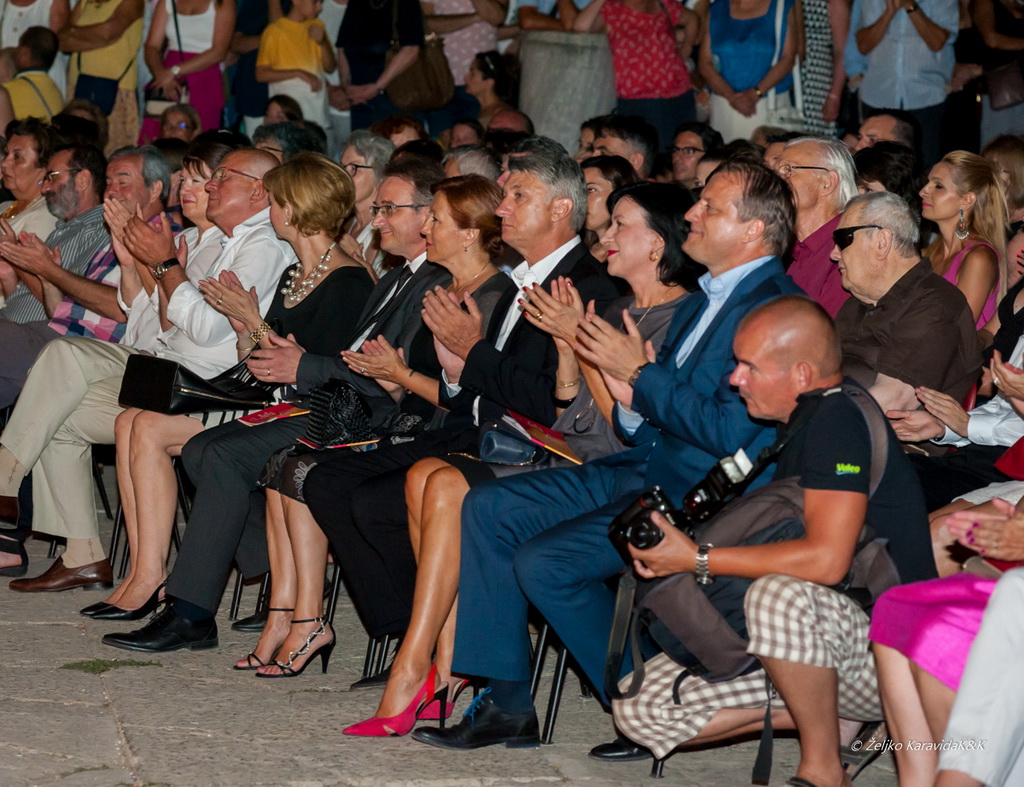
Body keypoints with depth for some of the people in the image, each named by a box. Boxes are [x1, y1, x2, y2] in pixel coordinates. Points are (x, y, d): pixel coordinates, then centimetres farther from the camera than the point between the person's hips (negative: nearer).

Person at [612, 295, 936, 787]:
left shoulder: (840, 419, -17)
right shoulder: (805, 424, 13)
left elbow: (826, 559, -28)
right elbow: (770, 543, 23)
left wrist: (698, 559, -22)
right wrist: (671, 546, 7)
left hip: (887, 646, -9)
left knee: (781, 594, -41)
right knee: (638, 707, -4)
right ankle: (830, 718, 4)